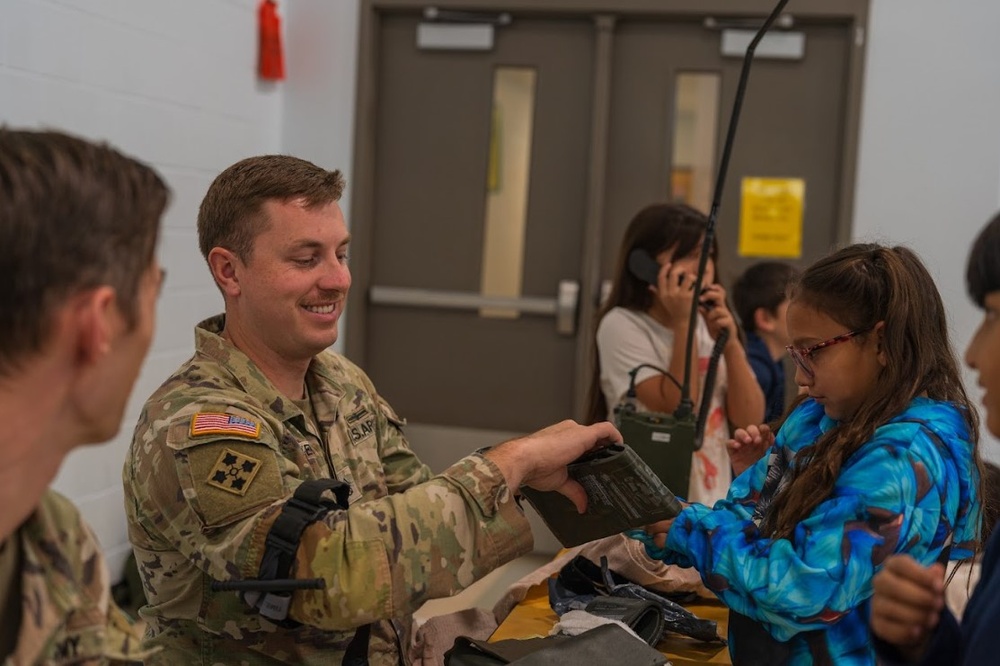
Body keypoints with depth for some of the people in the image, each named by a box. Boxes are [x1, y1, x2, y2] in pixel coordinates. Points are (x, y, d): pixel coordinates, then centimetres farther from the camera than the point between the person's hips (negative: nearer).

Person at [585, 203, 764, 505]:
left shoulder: (710, 325, 7)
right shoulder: (623, 326, -11)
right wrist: (683, 323, -19)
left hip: (711, 506, 6)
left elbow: (750, 420, -1)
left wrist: (730, 343, -14)